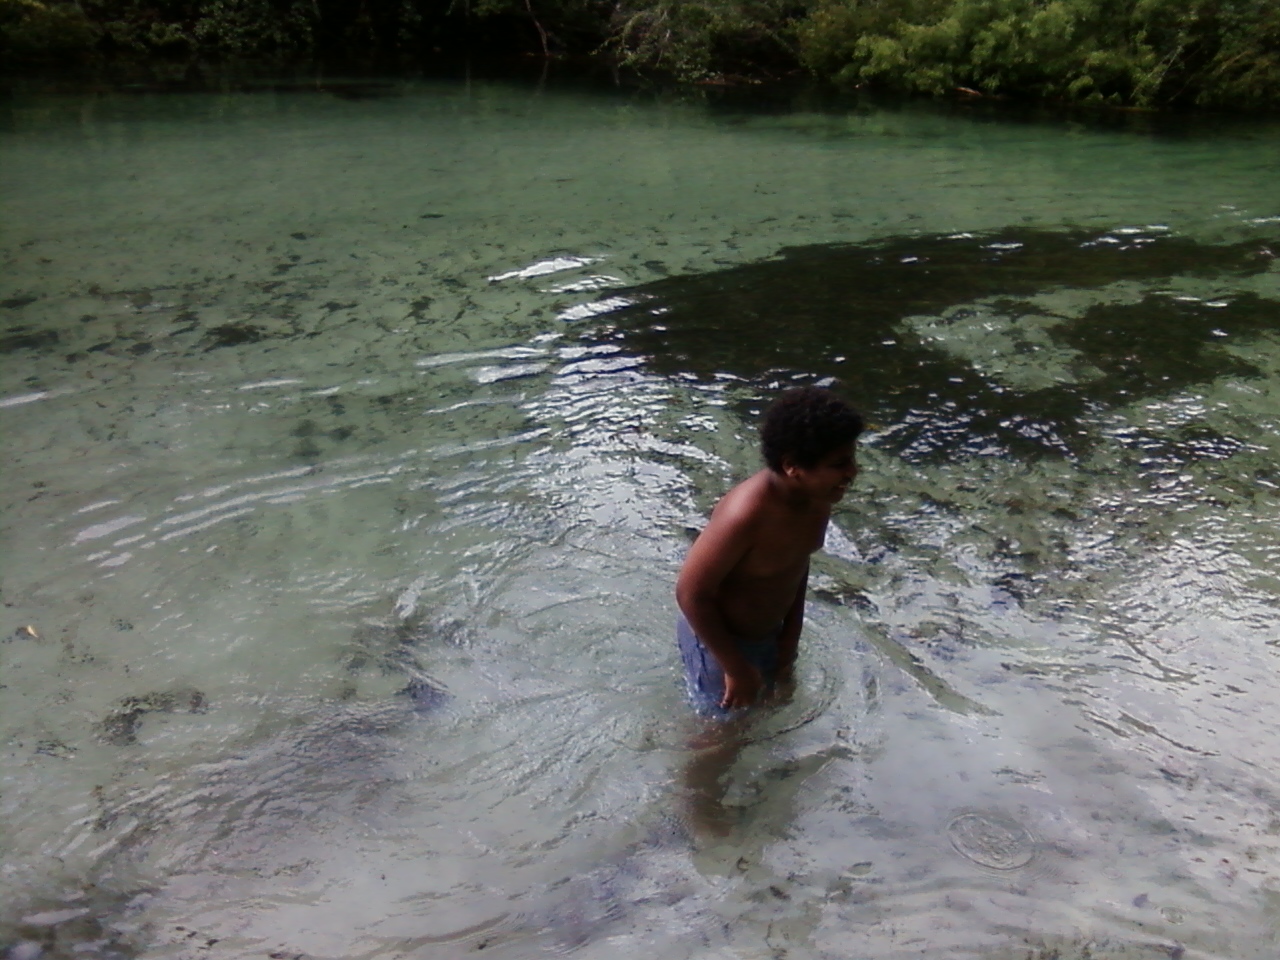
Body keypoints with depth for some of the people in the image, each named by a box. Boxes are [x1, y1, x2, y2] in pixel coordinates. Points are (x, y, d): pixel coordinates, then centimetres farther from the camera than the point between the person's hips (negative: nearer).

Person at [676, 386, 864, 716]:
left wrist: (791, 634, 9)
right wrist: (736, 668, -21)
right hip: (718, 638, -7)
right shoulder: (746, 514, -38)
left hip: (769, 631, 7)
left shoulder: (817, 497, -13)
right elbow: (691, 593, -29)